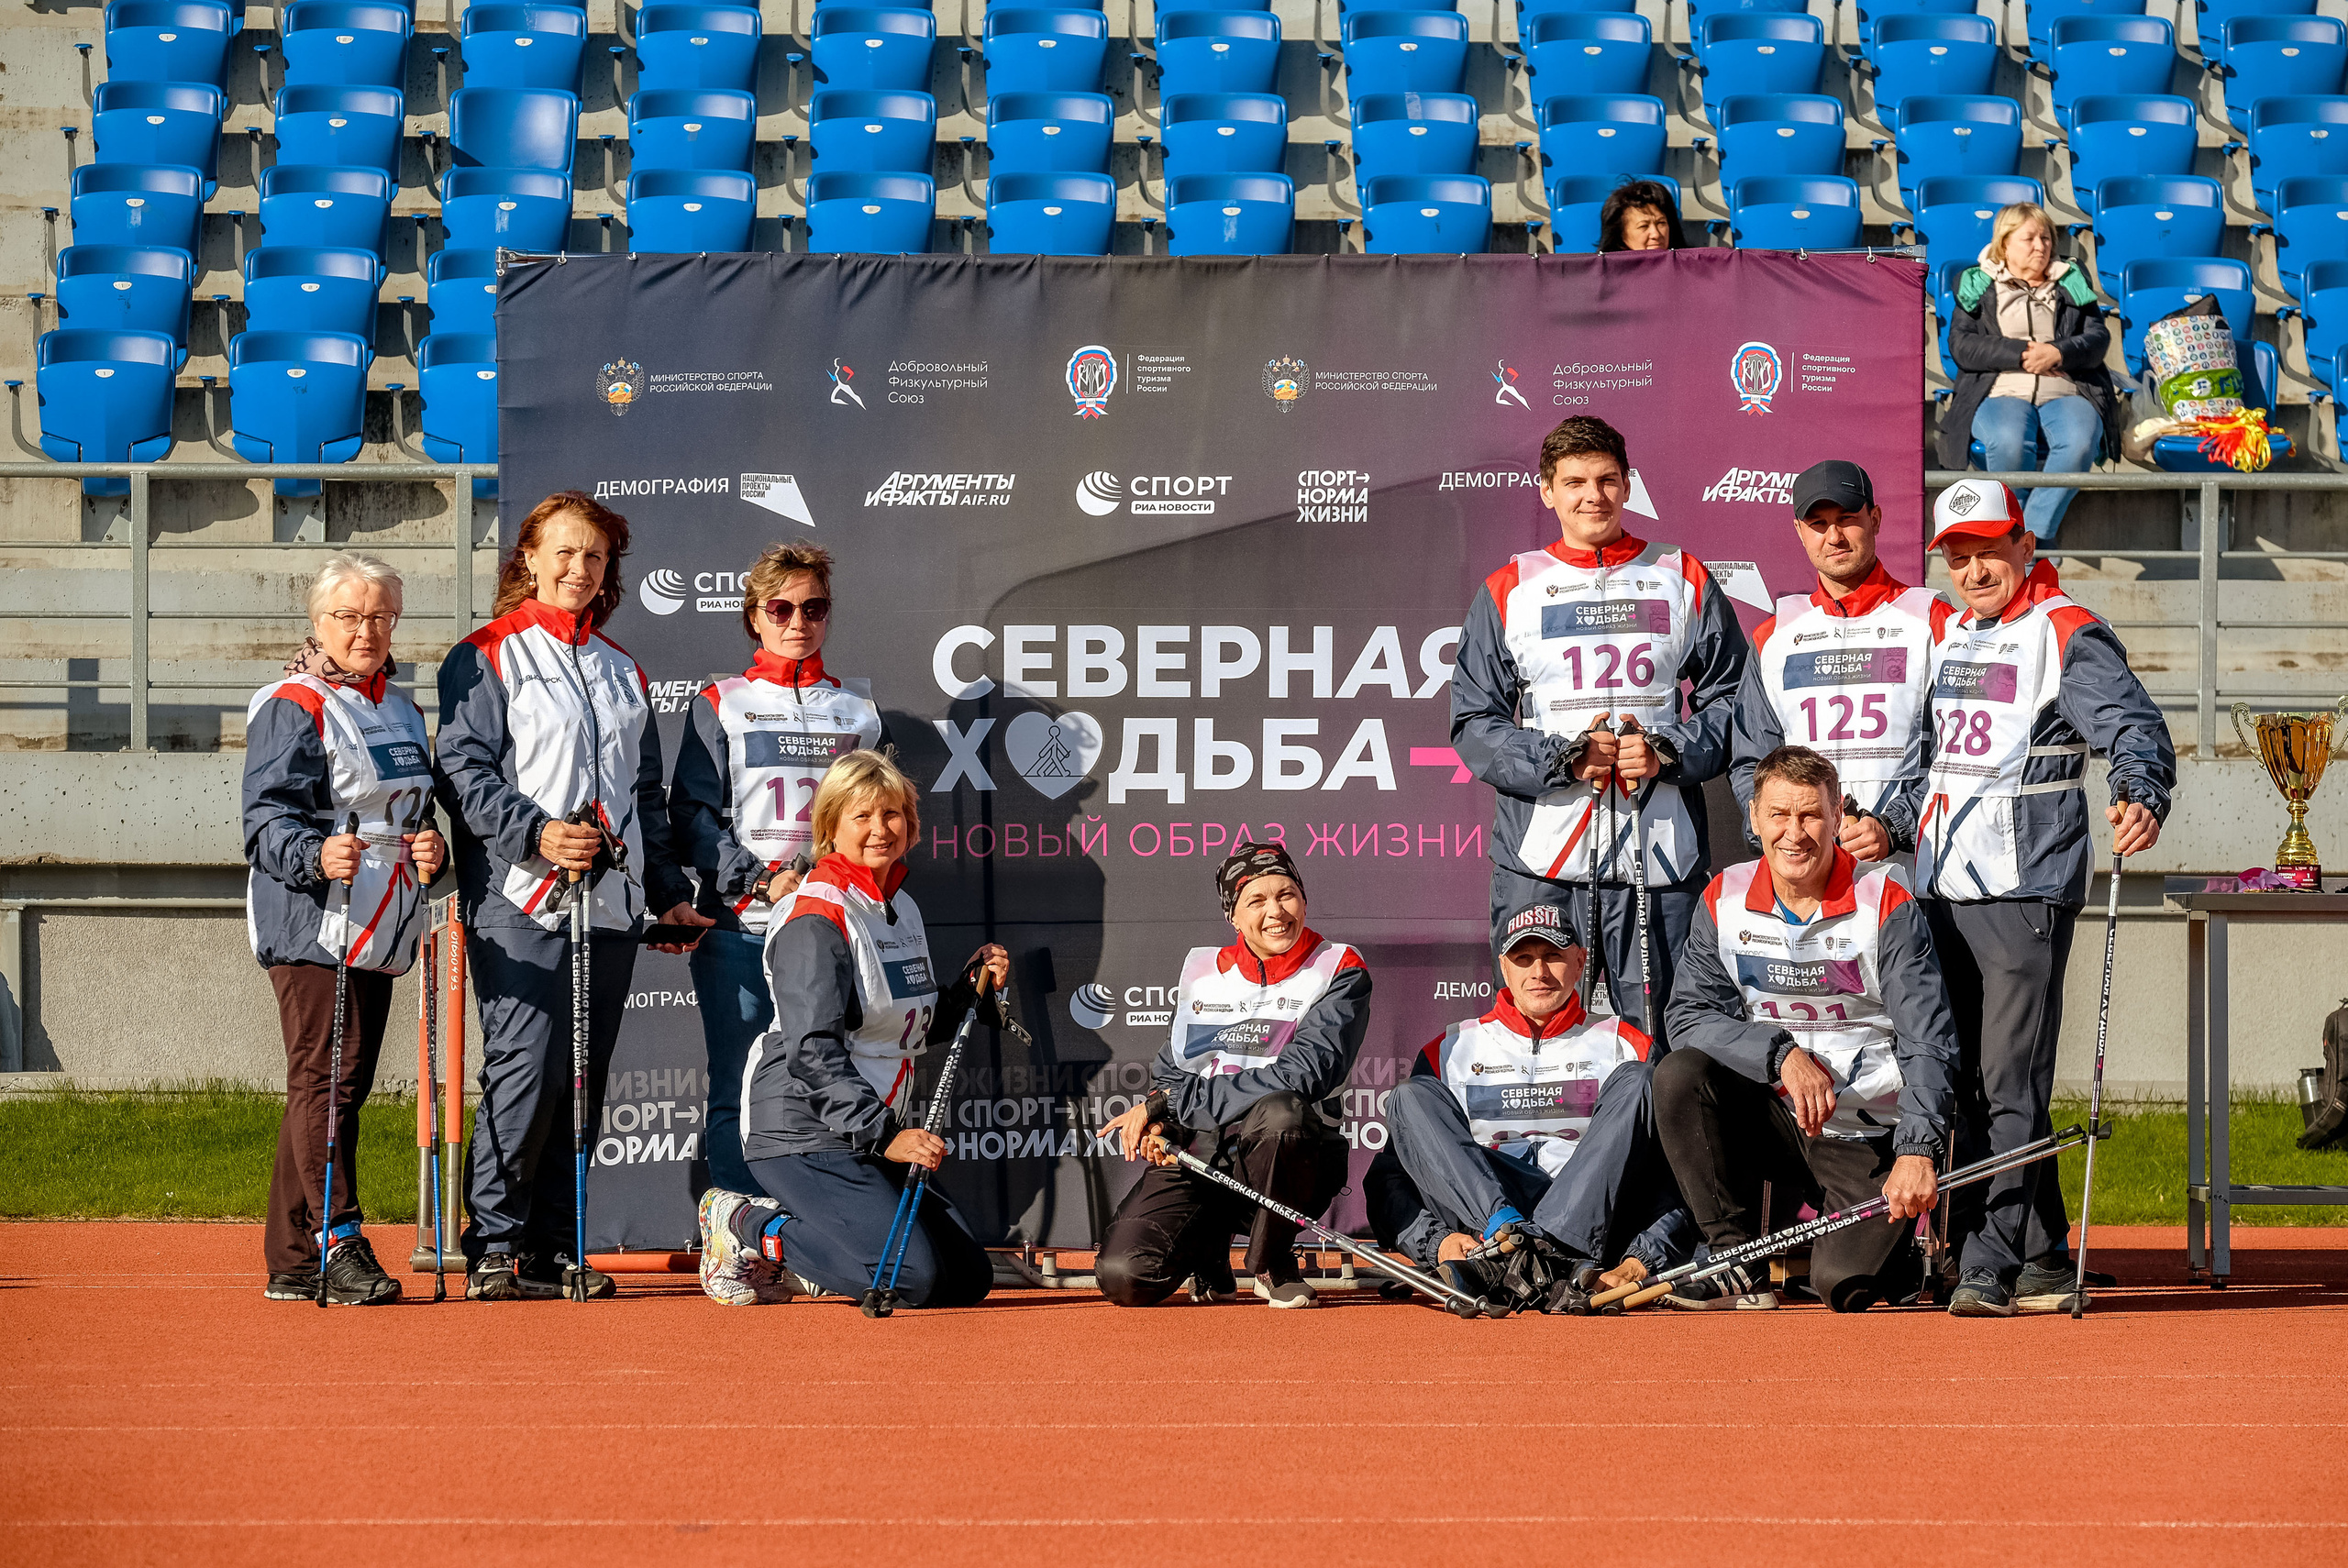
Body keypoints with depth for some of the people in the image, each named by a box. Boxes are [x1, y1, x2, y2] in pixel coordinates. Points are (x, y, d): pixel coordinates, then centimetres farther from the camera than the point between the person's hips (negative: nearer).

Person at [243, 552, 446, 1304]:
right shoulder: (292, 707, -7)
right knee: (324, 1079, -14)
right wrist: (317, 855, -35)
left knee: (338, 1085, 9)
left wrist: (431, 848, 4)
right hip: (312, 926, -8)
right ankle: (340, 1243, -17)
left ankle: (291, 1261, 13)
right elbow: (268, 818, -15)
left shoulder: (401, 710, 19)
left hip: (380, 928, 8)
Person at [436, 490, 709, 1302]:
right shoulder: (486, 658, 2)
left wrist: (670, 891, 18)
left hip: (610, 900, 6)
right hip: (521, 900, -6)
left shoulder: (622, 671, 21)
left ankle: (555, 1243, 9)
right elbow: (465, 769, -7)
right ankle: (494, 1247, -8)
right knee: (525, 1068, -14)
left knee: (583, 1078, 4)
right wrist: (536, 832, -21)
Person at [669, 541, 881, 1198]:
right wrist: (761, 880, -12)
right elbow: (692, 813, 0)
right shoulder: (722, 705, 7)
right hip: (738, 928, -2)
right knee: (739, 1092, -3)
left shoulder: (858, 708, 16)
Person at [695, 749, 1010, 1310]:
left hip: (875, 1133, 9)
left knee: (968, 1278, 4)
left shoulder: (902, 908, 14)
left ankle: (783, 1244, 13)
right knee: (912, 1276, -22)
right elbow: (814, 1054, -22)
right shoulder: (816, 920, -14)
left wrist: (972, 990, 4)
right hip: (803, 1132, -9)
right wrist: (883, 1136, -29)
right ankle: (745, 1228, -3)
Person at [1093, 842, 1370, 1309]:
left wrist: (1171, 1101, -14)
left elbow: (1300, 1077, -16)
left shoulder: (1339, 970, -2)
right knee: (1123, 1277, -22)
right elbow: (1169, 1071, 20)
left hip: (1284, 1161, -3)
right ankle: (1207, 1244, 16)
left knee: (1279, 1112, -40)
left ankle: (1273, 1264, -11)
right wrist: (1153, 1127, -6)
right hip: (1196, 1157, 3)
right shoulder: (1201, 970, 14)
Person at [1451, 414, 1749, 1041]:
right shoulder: (1507, 593, 10)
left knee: (1664, 1047, -3)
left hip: (1660, 852, 0)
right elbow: (1473, 724, 5)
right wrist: (1564, 759, -11)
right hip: (1539, 855, 0)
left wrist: (1667, 753, -8)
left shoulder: (1684, 582, 12)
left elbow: (1732, 700, 10)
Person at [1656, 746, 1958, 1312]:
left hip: (1868, 1137, -3)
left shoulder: (1885, 904, -12)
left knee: (1846, 1284, -23)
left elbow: (1929, 1043, -17)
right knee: (1679, 1074, -25)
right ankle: (1739, 1269, -14)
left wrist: (1917, 1151, -31)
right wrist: (1782, 1054, -23)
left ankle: (1894, 1244, 17)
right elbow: (1690, 1015, -7)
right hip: (1770, 1115, 3)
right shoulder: (1725, 901, -1)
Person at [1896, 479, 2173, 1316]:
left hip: (2026, 886, -8)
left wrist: (2141, 796, -38)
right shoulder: (1939, 636, 17)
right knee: (1968, 1082, 9)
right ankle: (2043, 1263, 18)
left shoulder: (2067, 635, -6)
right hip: (1942, 890, 8)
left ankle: (1990, 1268, -14)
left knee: (2009, 1083, -11)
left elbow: (2133, 723, -20)